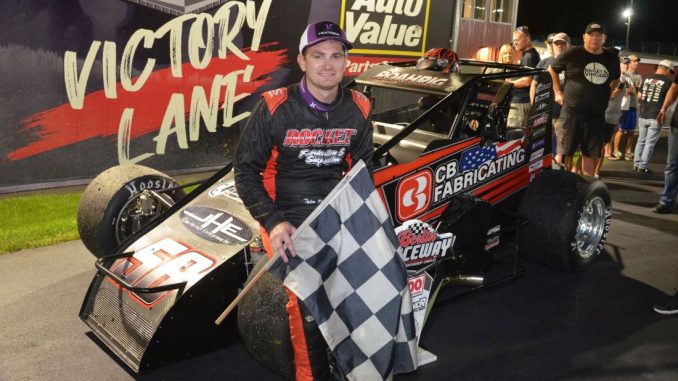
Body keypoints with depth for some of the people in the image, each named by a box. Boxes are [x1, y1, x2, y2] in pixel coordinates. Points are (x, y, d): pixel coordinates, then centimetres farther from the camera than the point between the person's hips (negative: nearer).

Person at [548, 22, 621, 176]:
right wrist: (557, 92, 5)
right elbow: (551, 69, 9)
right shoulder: (572, 54, -4)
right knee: (565, 152, -3)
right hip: (572, 112, -4)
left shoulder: (612, 58, 8)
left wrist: (608, 94, 14)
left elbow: (615, 79, 27)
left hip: (597, 115, 4)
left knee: (590, 153, 9)